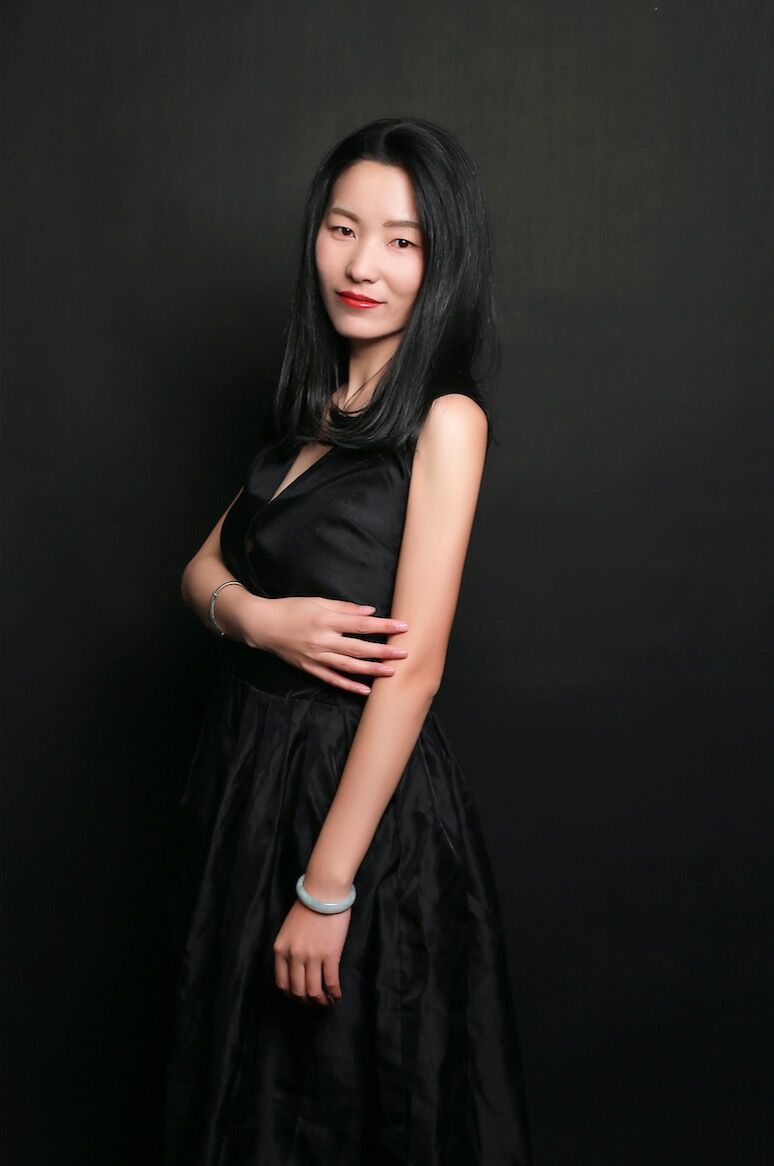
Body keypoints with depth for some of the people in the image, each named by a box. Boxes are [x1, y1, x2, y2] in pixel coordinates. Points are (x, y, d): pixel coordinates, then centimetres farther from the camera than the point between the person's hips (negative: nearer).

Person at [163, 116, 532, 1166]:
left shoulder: (445, 417, -15)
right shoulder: (318, 404, 7)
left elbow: (413, 669, -20)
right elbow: (204, 567, 8)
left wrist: (326, 889, -19)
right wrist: (257, 616, -16)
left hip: (364, 788, -6)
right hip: (248, 761, 7)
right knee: (250, 1074, 23)